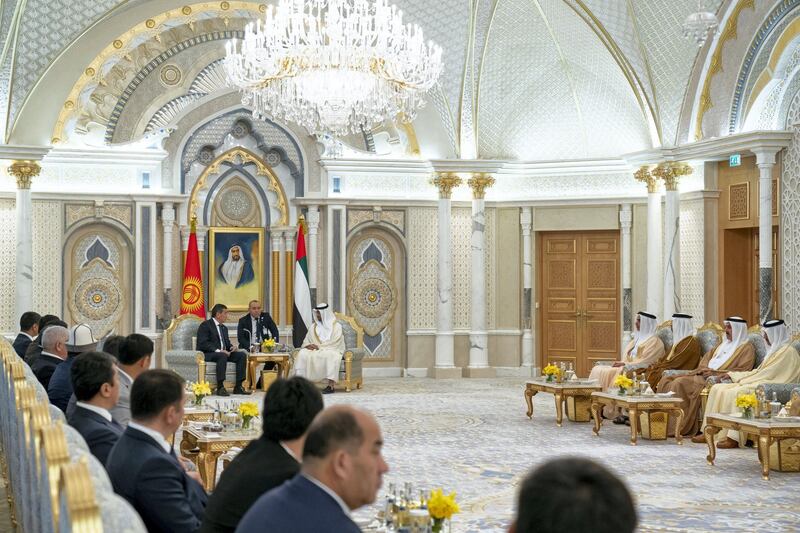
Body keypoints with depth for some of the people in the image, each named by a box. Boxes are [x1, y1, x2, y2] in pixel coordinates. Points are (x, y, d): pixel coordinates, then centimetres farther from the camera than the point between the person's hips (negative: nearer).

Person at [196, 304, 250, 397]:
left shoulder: (224, 328, 22)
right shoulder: (205, 325, -6)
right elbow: (203, 344, -17)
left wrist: (231, 347, -1)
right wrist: (218, 350, -26)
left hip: (223, 353, 8)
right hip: (207, 354, -8)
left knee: (242, 355, -12)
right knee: (222, 356, -38)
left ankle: (238, 387, -15)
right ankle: (220, 388, -37)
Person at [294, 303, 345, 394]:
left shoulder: (336, 326, 3)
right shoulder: (313, 327, 18)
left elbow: (335, 343, -9)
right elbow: (306, 342, 15)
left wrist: (319, 346, -17)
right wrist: (308, 345, -10)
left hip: (332, 350, -4)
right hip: (315, 350, 4)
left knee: (330, 355, -41)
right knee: (302, 353, -27)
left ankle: (330, 385, -45)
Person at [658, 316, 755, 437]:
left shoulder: (746, 348, 1)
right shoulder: (724, 344, 26)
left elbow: (742, 371, -12)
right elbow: (706, 358, 26)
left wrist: (716, 373, -17)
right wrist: (704, 369, 2)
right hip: (705, 375, 9)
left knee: (680, 383, -29)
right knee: (666, 380, -8)